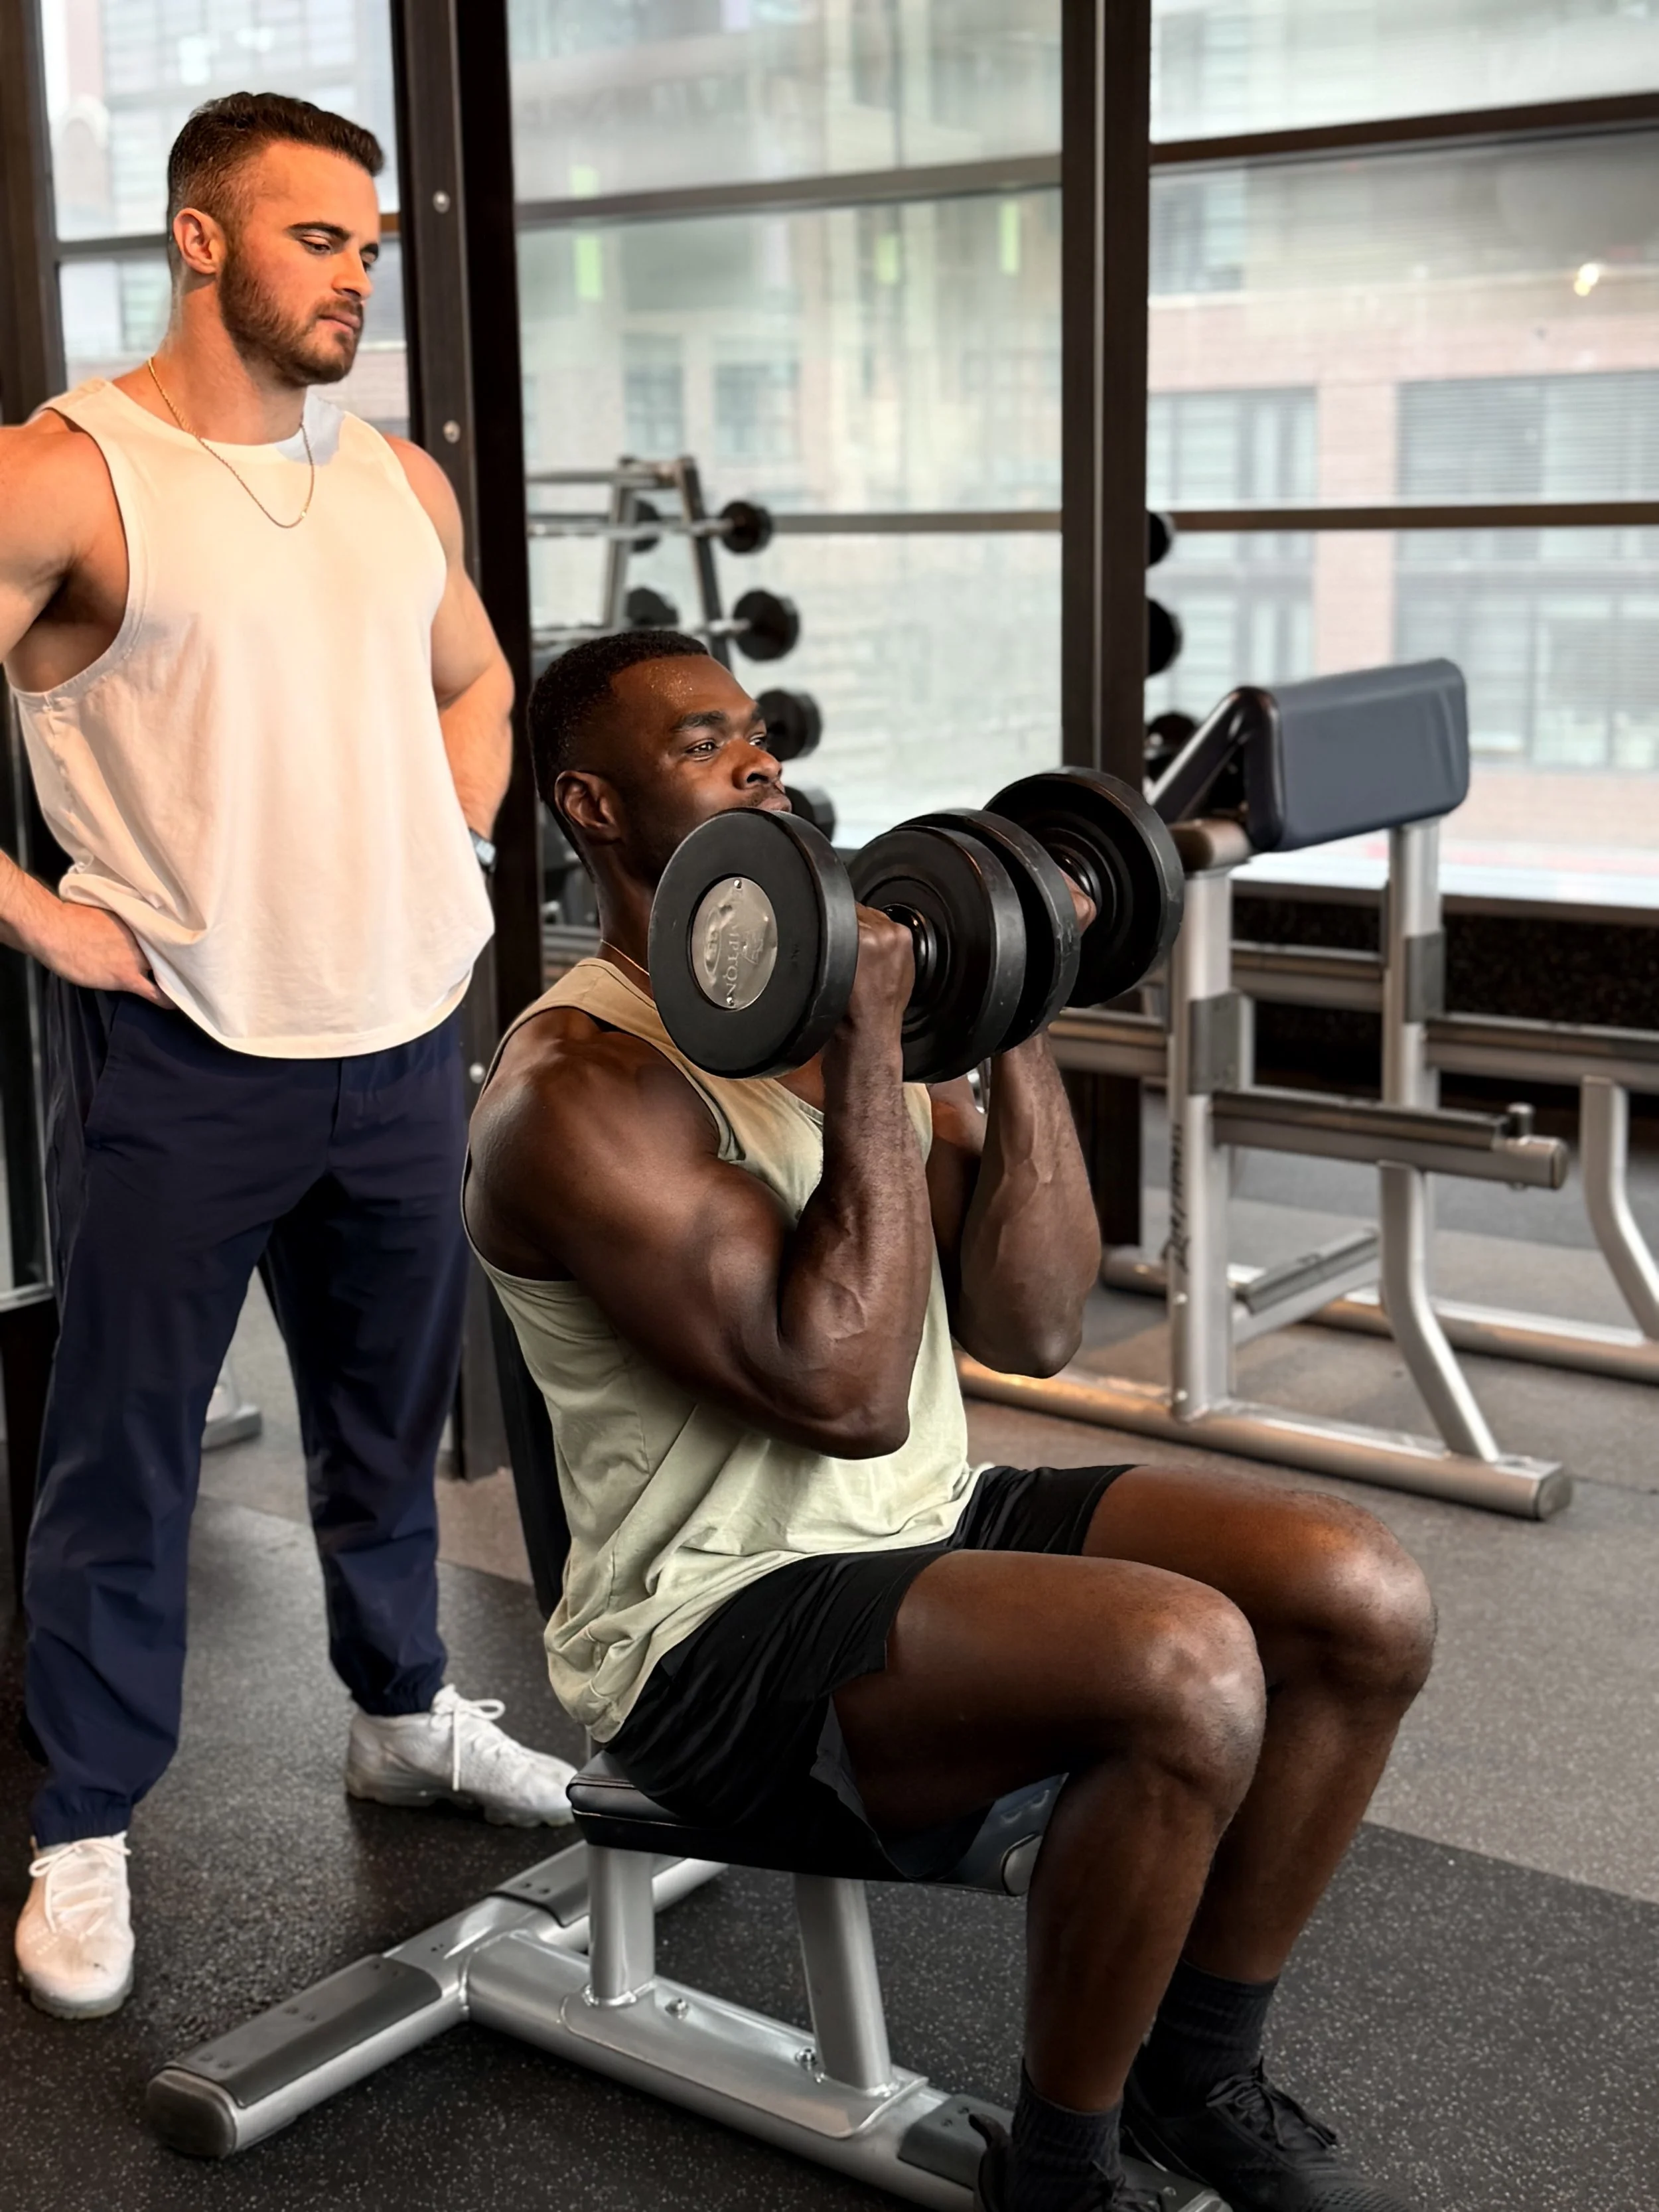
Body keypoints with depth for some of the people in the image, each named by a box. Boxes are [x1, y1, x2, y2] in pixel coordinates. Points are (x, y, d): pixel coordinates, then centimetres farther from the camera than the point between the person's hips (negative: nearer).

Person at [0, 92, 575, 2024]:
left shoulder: (403, 482, 8)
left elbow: (473, 681, 25)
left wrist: (446, 866, 12)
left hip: (401, 1038, 6)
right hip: (175, 1061, -5)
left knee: (391, 1414, 20)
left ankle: (406, 1712, 40)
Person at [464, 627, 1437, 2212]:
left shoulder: (833, 992, 9)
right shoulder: (578, 1088, -16)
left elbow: (1030, 1328, 2)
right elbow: (845, 1391, -25)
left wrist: (1015, 1030, -6)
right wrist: (865, 1051, -23)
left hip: (930, 1524, 8)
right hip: (720, 1626, -8)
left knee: (1362, 1593, -8)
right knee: (1188, 1664, -30)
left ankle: (1200, 2075, 10)